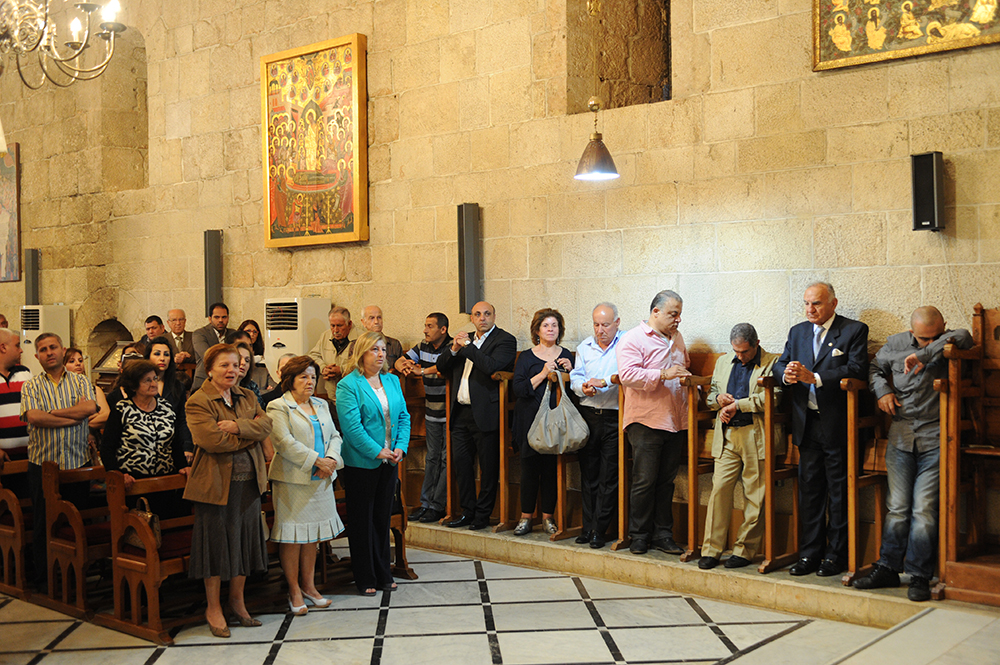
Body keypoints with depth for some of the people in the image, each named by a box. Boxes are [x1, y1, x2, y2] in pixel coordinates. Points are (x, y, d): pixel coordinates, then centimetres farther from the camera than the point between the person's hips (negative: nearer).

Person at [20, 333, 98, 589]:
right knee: (44, 525, 5)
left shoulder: (80, 382, 6)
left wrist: (50, 412, -13)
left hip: (78, 463, 1)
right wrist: (75, 414, -12)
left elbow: (91, 407, -13)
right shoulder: (31, 387, 4)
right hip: (42, 465, -1)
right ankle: (43, 579, 15)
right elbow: (33, 417, -14)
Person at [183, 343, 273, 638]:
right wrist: (251, 431, -10)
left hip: (249, 481, 6)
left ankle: (237, 601, 27)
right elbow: (212, 440, -19)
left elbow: (266, 424, -1)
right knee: (216, 542, 3)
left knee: (244, 539, 12)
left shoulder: (246, 397, 13)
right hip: (216, 483, -6)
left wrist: (238, 427, -18)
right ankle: (213, 608, 16)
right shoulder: (198, 402, -8)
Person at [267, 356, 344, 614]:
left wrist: (331, 459, -8)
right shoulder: (278, 407, -5)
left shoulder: (321, 405, 17)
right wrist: (316, 461, -17)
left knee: (313, 534, 11)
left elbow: (334, 436, 13)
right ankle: (294, 591, 8)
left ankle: (309, 585, 21)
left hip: (320, 480, 6)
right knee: (292, 535, -1)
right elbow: (284, 442, -15)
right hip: (292, 480, -6)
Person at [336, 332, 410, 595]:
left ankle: (383, 574, 24)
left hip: (388, 462, 6)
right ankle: (365, 578, 15)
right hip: (361, 463, -6)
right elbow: (351, 425, -17)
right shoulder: (348, 385, -10)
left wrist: (400, 448, -6)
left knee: (383, 518, 14)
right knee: (362, 521, 5)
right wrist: (377, 452, -18)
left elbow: (403, 416, 8)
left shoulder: (392, 381, 9)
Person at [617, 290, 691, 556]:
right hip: (646, 421, -6)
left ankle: (663, 534, 16)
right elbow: (628, 374, -18)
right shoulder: (633, 339, -5)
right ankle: (639, 536, 7)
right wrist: (663, 375, -23)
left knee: (667, 481, 9)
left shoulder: (677, 338, 18)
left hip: (675, 421, 6)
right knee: (645, 481, -4)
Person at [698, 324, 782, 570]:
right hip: (727, 436, 4)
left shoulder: (772, 363, 2)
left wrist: (737, 405, -11)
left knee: (755, 495, 0)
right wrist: (719, 398, 2)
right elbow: (710, 394, 25)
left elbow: (772, 397, -11)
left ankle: (744, 550, 10)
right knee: (719, 489, -2)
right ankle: (711, 548, 4)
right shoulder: (723, 362, 20)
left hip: (756, 436, -4)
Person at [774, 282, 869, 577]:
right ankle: (809, 553, 17)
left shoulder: (855, 330, -3)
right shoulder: (797, 332, 14)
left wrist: (814, 377, -24)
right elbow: (779, 365, 11)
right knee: (809, 489, 9)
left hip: (838, 425, -5)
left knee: (839, 492, 3)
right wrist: (786, 374, -14)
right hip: (807, 425, 5)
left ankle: (836, 555, 13)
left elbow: (856, 370, -16)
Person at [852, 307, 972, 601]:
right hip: (901, 435, 3)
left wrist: (924, 355, -24)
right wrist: (882, 391, 3)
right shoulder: (896, 343, 8)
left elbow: (963, 337, -24)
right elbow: (875, 368, 22)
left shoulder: (948, 344, -1)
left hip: (935, 438, -3)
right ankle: (888, 568, 14)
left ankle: (919, 575, 3)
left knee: (924, 509, -6)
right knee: (897, 507, 5)